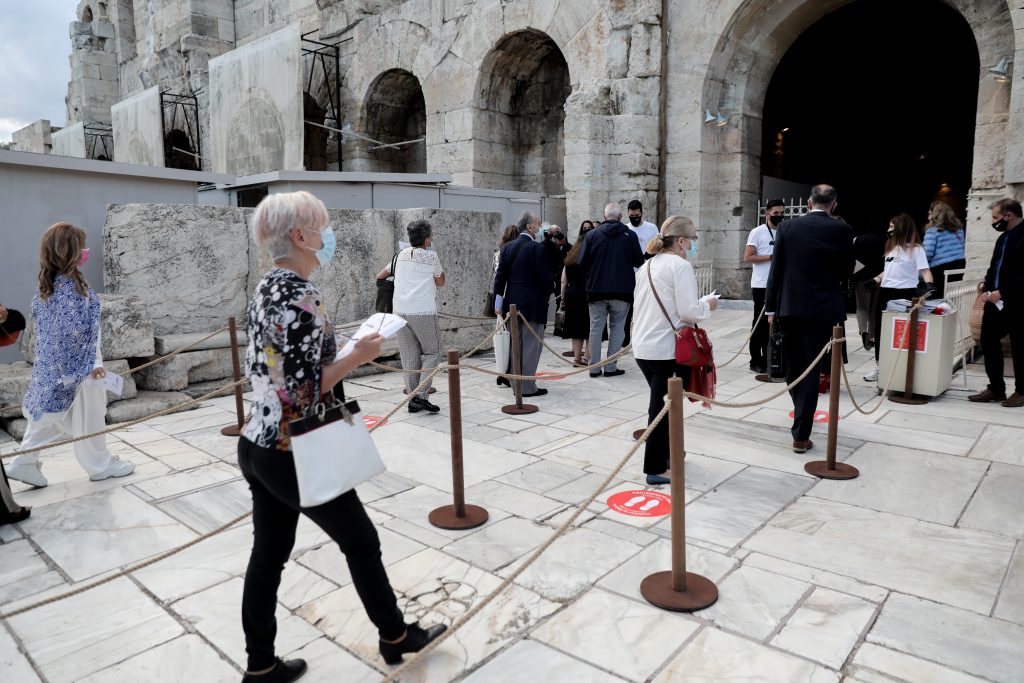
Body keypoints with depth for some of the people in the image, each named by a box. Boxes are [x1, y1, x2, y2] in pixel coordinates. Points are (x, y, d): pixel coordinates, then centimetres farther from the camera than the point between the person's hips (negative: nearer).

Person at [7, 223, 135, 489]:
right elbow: (77, 331, -22)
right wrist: (93, 363, -17)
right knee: (89, 416, 4)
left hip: (50, 363, 9)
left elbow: (36, 316, 16)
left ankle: (25, 462, 22)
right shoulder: (73, 285, -21)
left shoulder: (47, 285, 6)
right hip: (77, 363, -9)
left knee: (48, 414, 19)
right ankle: (100, 464, 16)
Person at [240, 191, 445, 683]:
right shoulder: (301, 296, -23)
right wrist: (358, 356, -13)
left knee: (268, 554, 17)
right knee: (361, 541, 11)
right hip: (293, 455, -9)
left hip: (257, 447, 9)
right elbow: (304, 392, -24)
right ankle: (395, 636, 32)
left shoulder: (265, 290, 6)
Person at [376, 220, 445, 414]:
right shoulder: (431, 256, 1)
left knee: (409, 356, 9)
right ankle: (421, 395, -5)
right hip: (423, 312, -5)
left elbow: (379, 276, 25)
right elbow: (440, 282, 14)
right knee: (432, 352, 5)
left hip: (400, 311, 5)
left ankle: (413, 399, 11)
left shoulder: (401, 254, 16)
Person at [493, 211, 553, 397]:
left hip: (512, 303, 7)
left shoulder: (507, 247, 7)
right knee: (531, 345, 0)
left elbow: (500, 276, 6)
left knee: (516, 345, 15)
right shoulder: (537, 248, -13)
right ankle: (527, 386, 2)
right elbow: (545, 277, -14)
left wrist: (498, 302, 10)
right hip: (533, 305, -7)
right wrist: (550, 288, 8)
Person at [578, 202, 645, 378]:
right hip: (622, 290, -1)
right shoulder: (630, 235, -4)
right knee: (617, 328, 9)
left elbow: (582, 262, -4)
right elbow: (639, 262, 0)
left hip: (597, 289, 1)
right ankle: (611, 367, 8)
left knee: (596, 328, 9)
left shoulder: (593, 234, -3)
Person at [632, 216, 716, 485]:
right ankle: (655, 469, 10)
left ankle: (665, 453, 33)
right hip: (666, 349, -8)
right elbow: (689, 311, -18)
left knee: (660, 404, 20)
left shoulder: (647, 265, 14)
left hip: (642, 346, 8)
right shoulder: (681, 266, -11)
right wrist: (707, 306, 2)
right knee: (664, 408, 2)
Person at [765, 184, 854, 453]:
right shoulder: (842, 230, -3)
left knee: (793, 366, 18)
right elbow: (847, 270, 5)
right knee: (810, 369, 0)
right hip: (822, 308, -2)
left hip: (790, 307, 2)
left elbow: (776, 269, 0)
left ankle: (802, 416, 39)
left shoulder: (787, 226, 0)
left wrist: (771, 307, 5)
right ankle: (801, 435, -1)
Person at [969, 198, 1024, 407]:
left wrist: (1003, 292, -20)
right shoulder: (1003, 237, 15)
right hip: (995, 301, 8)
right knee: (988, 342, 8)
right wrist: (987, 287, 3)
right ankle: (996, 389, 18)